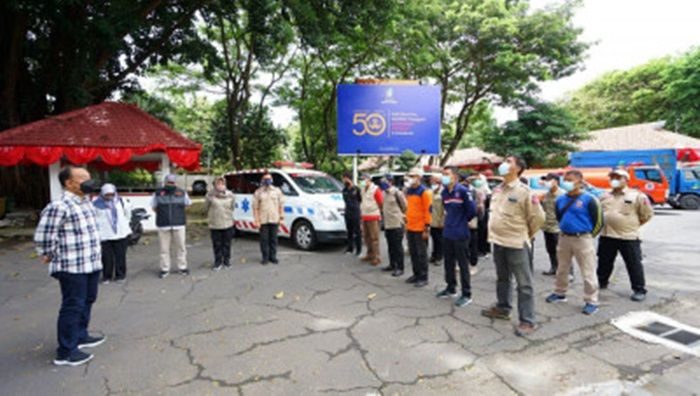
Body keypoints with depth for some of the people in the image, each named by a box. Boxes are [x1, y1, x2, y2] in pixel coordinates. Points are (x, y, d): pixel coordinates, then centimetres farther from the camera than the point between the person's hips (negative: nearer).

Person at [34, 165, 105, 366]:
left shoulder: (86, 201, 9)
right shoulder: (59, 206, -20)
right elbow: (43, 236, -18)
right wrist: (51, 256, -4)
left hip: (91, 263, 9)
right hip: (72, 267, -9)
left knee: (87, 301, 21)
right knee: (73, 307, -1)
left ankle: (80, 336, 38)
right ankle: (66, 352, 11)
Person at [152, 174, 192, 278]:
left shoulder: (182, 193, 4)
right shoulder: (158, 193, 3)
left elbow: (187, 204, 17)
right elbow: (154, 207, 15)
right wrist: (162, 214, 7)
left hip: (179, 225, 0)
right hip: (163, 225, 0)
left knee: (181, 247, 5)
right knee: (164, 248, 4)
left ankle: (182, 267, 17)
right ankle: (165, 269, 14)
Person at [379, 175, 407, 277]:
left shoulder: (397, 192, -14)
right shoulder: (384, 193, 12)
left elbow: (404, 205, -9)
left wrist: (400, 215, -2)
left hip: (397, 224, -8)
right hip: (387, 224, 8)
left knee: (398, 246, -3)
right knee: (391, 246, 17)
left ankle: (400, 268, 5)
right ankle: (392, 264, 28)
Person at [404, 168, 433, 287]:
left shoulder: (424, 192, -11)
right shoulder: (409, 191, 12)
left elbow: (428, 210, -13)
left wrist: (427, 228, -16)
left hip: (420, 228, -7)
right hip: (410, 227, 7)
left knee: (421, 253, 1)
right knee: (413, 253, 13)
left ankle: (423, 278, 11)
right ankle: (416, 274, 26)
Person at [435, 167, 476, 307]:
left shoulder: (462, 191, -14)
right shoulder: (444, 192, 8)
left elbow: (472, 210, -12)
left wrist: (463, 221, 1)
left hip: (460, 234, -7)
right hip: (447, 233, 7)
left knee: (462, 264, 1)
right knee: (448, 262, 16)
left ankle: (466, 295, 10)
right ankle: (451, 288, 31)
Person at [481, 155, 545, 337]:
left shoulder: (524, 191, -14)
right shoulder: (497, 190, 8)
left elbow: (538, 217, -9)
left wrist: (525, 235, 2)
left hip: (516, 243, -7)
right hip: (498, 241, 7)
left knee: (524, 283, 1)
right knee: (502, 278, 21)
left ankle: (527, 321, 8)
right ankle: (502, 308, 37)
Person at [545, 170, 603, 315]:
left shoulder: (588, 199, -12)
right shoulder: (560, 199, 4)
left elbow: (598, 221, -7)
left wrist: (588, 236, 1)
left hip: (582, 239, -6)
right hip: (564, 238, 6)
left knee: (588, 272, 0)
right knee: (562, 269, 18)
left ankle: (591, 302, 10)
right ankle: (560, 293, 34)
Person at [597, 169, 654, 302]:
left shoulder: (637, 196, -3)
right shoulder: (605, 197, 10)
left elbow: (647, 213, 2)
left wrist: (633, 224, 3)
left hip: (629, 237, -4)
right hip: (606, 236, 4)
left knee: (634, 264, 2)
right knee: (604, 262, 15)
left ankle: (639, 290, 13)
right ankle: (601, 283, 33)